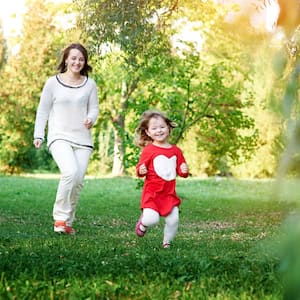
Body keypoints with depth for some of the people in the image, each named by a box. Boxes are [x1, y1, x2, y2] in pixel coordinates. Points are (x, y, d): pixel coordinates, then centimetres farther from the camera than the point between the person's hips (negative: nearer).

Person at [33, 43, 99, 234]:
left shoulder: (90, 84, 8)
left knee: (78, 180, -2)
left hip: (82, 139, 3)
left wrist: (91, 119, -12)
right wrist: (38, 135, 1)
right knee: (71, 172, -26)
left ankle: (67, 222, 15)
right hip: (59, 137, -3)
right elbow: (43, 110, 7)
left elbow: (94, 108, 11)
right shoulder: (53, 82, 2)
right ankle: (60, 217, -10)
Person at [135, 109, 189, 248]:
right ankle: (143, 223, 17)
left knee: (173, 220, -3)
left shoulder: (176, 150, 7)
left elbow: (181, 170, 16)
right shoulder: (148, 150, -5)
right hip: (152, 192, -4)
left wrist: (184, 171, -6)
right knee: (152, 219, -19)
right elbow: (140, 168, -1)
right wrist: (141, 171, -24)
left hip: (169, 194, 4)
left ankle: (167, 242, 24)